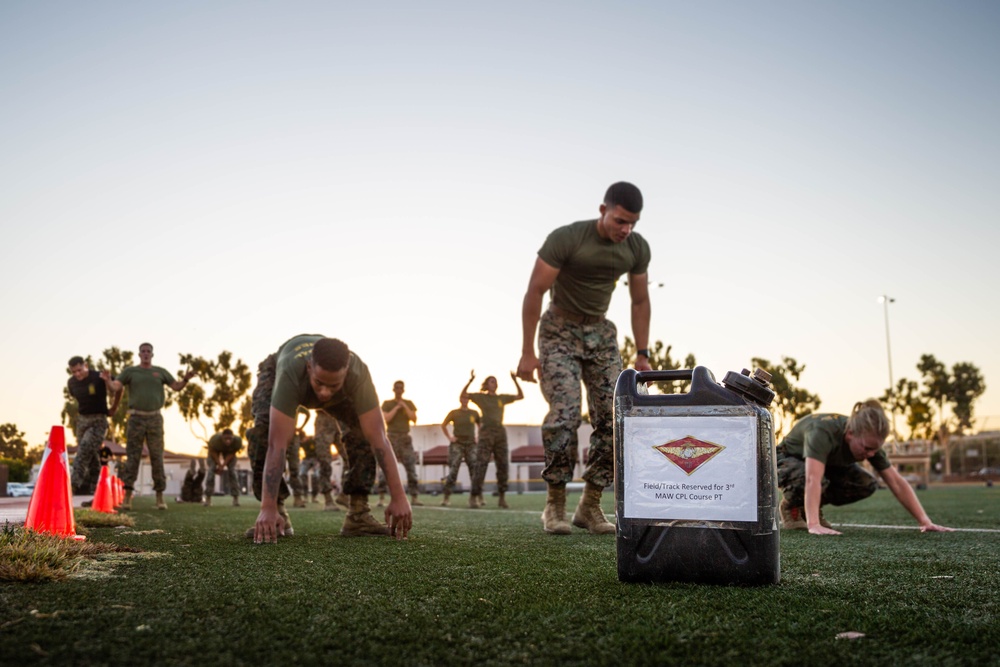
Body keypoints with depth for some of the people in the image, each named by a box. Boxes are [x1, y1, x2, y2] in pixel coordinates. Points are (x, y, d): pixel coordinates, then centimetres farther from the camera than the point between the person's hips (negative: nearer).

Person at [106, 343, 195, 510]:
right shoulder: (130, 371, 7)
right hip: (136, 418, -1)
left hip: (155, 418, 1)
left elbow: (177, 387, 10)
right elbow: (115, 387, -4)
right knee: (132, 457, -5)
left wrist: (186, 379, -11)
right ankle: (127, 496, -4)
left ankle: (160, 497, 3)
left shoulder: (160, 372, 11)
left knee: (157, 457, 0)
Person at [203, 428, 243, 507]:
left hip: (229, 452, 1)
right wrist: (219, 464, -19)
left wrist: (224, 465, -21)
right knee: (211, 469, -14)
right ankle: (208, 498, -7)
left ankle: (236, 498, -8)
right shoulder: (215, 440, -40)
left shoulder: (237, 441, -36)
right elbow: (212, 452, -21)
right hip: (215, 450, -1)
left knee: (232, 470, -10)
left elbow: (232, 453, -19)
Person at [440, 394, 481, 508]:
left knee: (477, 471, -10)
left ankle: (474, 498, -6)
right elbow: (443, 425, 11)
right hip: (457, 444, -2)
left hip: (471, 444, 2)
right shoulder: (454, 413, 4)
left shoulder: (474, 413, 9)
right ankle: (446, 497, -5)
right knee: (453, 471, -10)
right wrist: (449, 437, 1)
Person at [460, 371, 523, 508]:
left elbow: (520, 396, 19)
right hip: (486, 433, -4)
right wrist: (470, 381, -15)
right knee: (481, 465, -10)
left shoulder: (502, 398, 15)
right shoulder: (481, 396, 5)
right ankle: (474, 496, -8)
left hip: (500, 433, 4)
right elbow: (462, 395, -4)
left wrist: (515, 381, 9)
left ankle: (502, 498, 6)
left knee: (503, 466, 1)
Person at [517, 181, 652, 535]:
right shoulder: (566, 238, -20)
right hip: (560, 332, -5)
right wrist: (527, 353, -18)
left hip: (601, 333, 5)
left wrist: (643, 354, 2)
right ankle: (555, 505, -7)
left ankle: (590, 506, 4)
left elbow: (640, 301, 7)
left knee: (615, 418, -7)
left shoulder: (637, 248, -5)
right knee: (565, 412, -21)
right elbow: (534, 292, -17)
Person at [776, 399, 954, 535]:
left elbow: (896, 482, -20)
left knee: (867, 484, -18)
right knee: (812, 481, -40)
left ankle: (809, 507, 2)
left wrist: (925, 521, -27)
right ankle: (790, 506, -6)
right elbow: (812, 479, -55)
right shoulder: (823, 432, -43)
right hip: (788, 459, -6)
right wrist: (813, 525, -65)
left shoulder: (869, 441, -23)